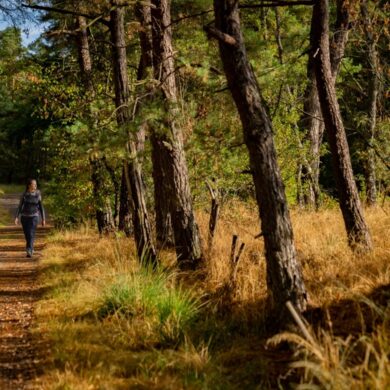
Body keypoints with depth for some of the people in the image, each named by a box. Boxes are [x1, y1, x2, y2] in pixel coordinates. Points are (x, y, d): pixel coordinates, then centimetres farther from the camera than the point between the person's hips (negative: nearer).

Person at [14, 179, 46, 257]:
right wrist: (17, 217, -11)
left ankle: (29, 252, -19)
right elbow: (20, 206, 0)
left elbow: (41, 207, 5)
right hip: (24, 216, 2)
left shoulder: (38, 194, -1)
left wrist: (43, 219, 4)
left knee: (31, 234, -16)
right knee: (27, 235, 9)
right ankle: (31, 249, 33)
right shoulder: (24, 194, -2)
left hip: (34, 216, -2)